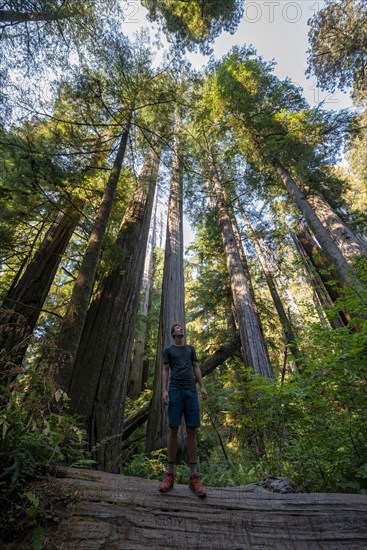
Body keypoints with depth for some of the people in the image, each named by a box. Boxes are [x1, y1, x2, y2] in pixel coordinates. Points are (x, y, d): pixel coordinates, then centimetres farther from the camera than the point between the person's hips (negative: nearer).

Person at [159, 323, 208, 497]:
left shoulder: (191, 348, 18)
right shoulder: (168, 350, 12)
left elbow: (196, 368, 14)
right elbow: (165, 371, 7)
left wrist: (202, 386, 4)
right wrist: (164, 390, -5)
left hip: (191, 390, 2)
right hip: (175, 390, -2)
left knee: (192, 430, -1)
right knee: (173, 429, -2)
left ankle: (194, 477, 4)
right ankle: (170, 475, 7)